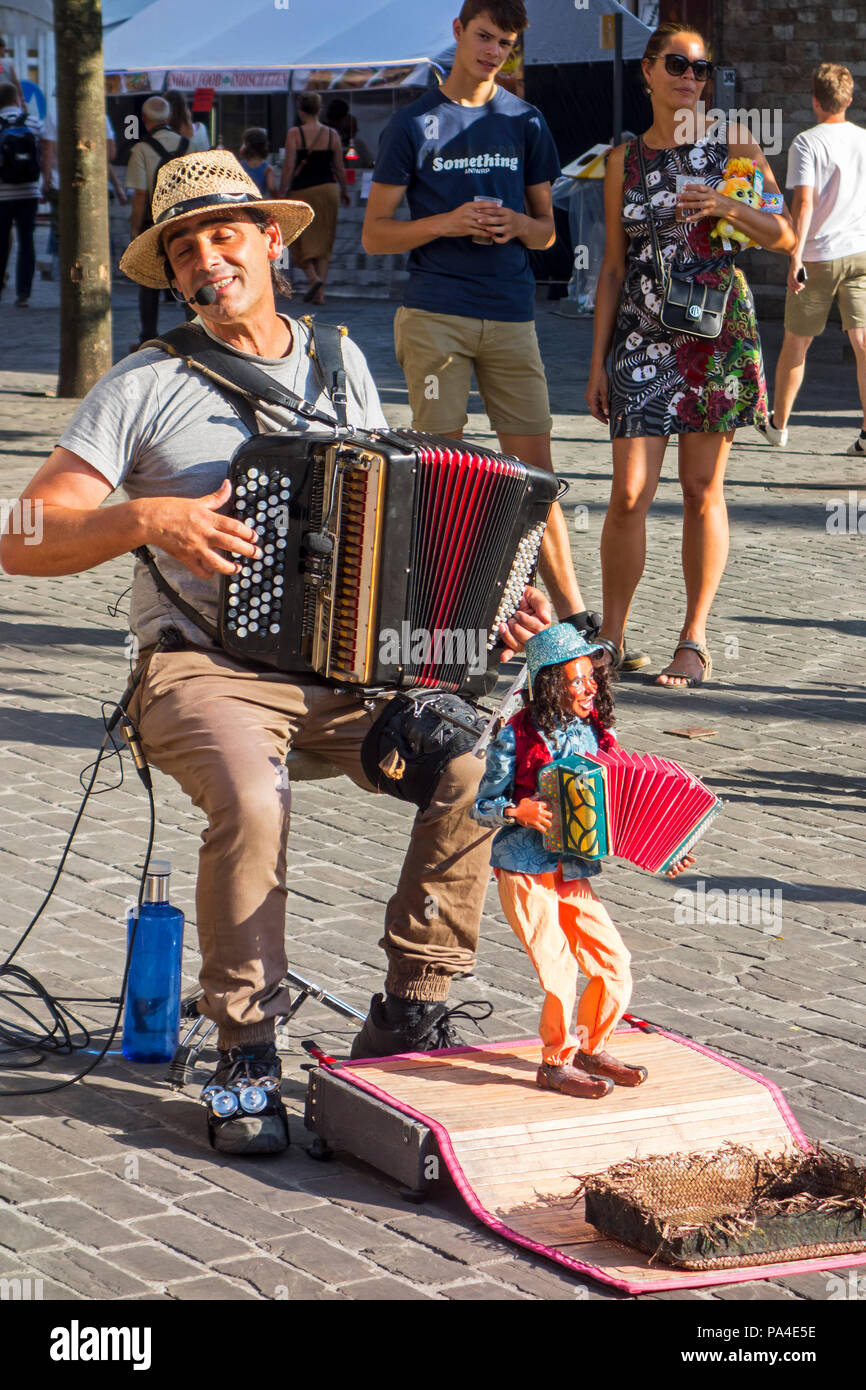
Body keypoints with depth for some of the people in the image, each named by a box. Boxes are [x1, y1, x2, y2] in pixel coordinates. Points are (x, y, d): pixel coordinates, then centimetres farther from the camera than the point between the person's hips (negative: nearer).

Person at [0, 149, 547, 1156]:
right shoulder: (144, 387, 1)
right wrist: (148, 518, -20)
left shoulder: (341, 366, 14)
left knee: (475, 763, -23)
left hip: (351, 665, 4)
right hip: (204, 669, -3)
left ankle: (408, 1012, -6)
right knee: (251, 799, -35)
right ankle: (245, 1053, -16)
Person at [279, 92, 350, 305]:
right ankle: (320, 292, 3)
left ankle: (313, 277, -16)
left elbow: (288, 167, -11)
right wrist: (344, 191, 21)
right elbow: (340, 168, 7)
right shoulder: (332, 135, 3)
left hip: (302, 190, -3)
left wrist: (282, 193, -5)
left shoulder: (295, 134, -7)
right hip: (328, 189, 3)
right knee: (324, 243, 9)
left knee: (299, 241, 8)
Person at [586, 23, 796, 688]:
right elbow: (614, 265, 12)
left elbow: (785, 237, 3)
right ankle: (612, 638, 5)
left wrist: (729, 207, -16)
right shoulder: (625, 160, 10)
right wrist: (598, 358, 7)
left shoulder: (735, 145, 4)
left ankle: (695, 642, 10)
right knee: (630, 491, -7)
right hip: (643, 335, 1)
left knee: (703, 488, 1)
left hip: (719, 328, -1)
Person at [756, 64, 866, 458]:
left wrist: (795, 257, -21)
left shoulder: (807, 144, -9)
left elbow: (804, 203, -18)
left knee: (795, 342, 12)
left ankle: (778, 423, 26)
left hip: (817, 256, -3)